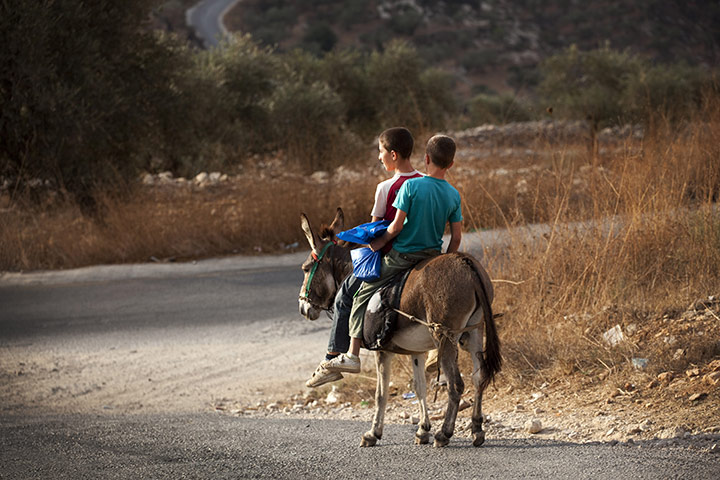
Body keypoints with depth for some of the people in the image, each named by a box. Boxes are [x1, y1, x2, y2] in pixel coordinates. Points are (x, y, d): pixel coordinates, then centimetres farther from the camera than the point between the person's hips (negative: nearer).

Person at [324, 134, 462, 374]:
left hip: (402, 255, -4)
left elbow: (397, 226, -17)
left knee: (363, 294, 6)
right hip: (433, 256, 5)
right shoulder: (454, 195, -1)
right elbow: (456, 238, 1)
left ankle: (352, 355, 2)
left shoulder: (411, 186, -15)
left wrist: (379, 242, 0)